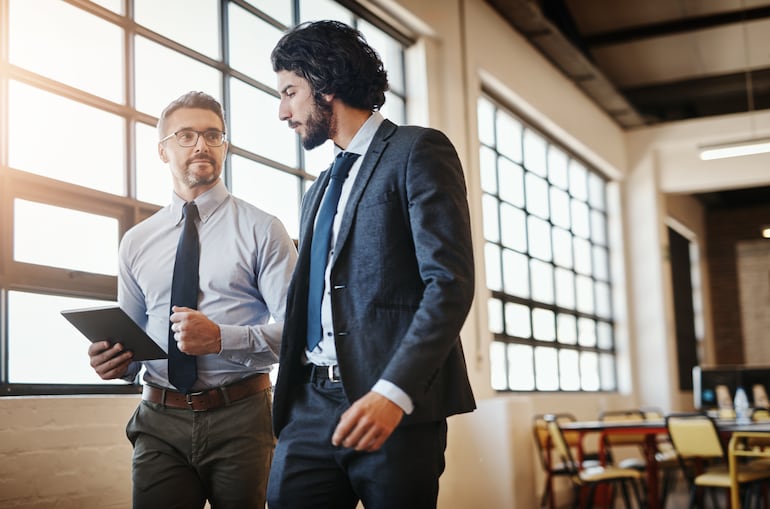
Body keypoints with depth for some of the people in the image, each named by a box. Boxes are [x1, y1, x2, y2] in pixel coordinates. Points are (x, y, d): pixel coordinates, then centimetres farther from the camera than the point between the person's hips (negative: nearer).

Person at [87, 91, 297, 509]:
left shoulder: (261, 230, 0)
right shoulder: (136, 242, 11)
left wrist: (221, 338, -24)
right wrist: (116, 361, -7)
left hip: (240, 417, -2)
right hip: (159, 420, 3)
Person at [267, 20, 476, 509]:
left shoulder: (418, 151, -2)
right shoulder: (320, 191, 23)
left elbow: (451, 283, -13)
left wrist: (393, 393, -23)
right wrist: (288, 399, 10)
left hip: (397, 402, -6)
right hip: (311, 403, 7)